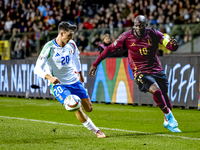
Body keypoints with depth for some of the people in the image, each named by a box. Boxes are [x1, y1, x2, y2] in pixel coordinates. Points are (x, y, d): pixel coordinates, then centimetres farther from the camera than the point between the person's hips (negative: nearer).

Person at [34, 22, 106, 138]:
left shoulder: (71, 44, -2)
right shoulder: (49, 48, -19)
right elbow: (37, 69, -21)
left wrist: (79, 73, 32)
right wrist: (50, 77, -38)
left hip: (74, 81, 6)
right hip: (58, 84, -6)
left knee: (89, 108, 5)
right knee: (76, 109, -22)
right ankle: (96, 131, -7)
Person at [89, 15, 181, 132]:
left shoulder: (153, 34, -5)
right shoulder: (127, 37, -9)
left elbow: (170, 45, -6)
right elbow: (111, 50, -2)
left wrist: (173, 44, -32)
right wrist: (95, 64, -1)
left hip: (157, 70, 3)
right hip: (141, 73, -3)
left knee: (164, 95, 9)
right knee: (155, 90, -26)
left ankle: (167, 122, 34)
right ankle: (169, 117, -8)